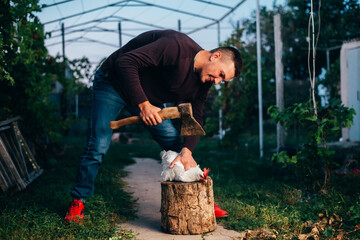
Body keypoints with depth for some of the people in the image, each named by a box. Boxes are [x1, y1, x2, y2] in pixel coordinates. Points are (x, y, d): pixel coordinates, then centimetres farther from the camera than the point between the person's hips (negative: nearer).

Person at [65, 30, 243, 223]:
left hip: (148, 97, 7)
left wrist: (187, 150, -23)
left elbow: (194, 117, -5)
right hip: (113, 83, -7)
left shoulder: (202, 83, -7)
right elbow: (125, 62, -36)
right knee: (97, 147, -12)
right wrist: (143, 105, -37)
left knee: (176, 145, 0)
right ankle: (78, 201, 7)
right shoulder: (177, 47, -34)